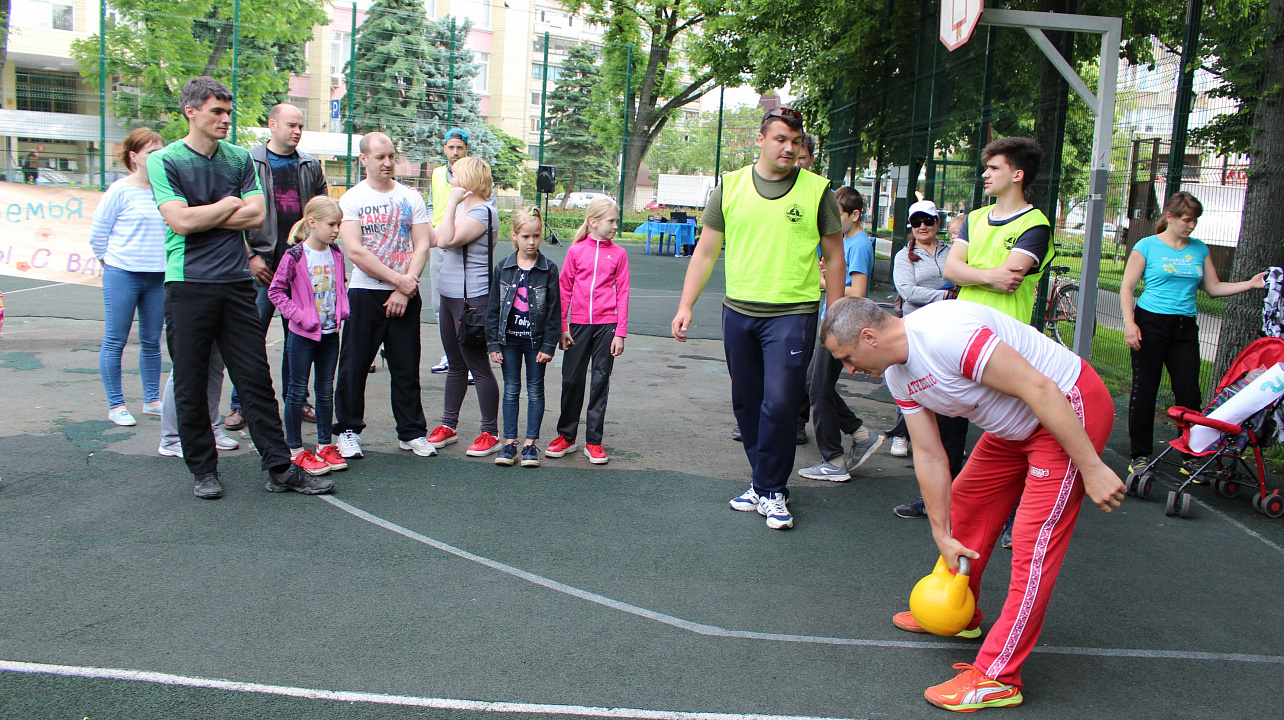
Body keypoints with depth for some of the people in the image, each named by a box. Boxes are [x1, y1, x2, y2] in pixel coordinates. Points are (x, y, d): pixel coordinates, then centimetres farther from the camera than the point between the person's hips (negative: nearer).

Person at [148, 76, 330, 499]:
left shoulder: (240, 159, 10)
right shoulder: (164, 161, -1)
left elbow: (256, 214, -1)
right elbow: (181, 221, -13)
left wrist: (201, 217, -6)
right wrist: (229, 204, -2)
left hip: (236, 284, 3)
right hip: (189, 285, -3)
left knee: (256, 379, 4)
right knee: (190, 384, 6)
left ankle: (280, 468, 8)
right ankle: (202, 469, 20)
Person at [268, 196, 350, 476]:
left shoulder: (336, 254, 5)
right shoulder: (295, 256, -12)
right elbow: (275, 291, -9)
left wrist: (342, 310, 5)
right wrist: (298, 315, -16)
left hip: (331, 333, 5)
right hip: (303, 334, -5)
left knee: (326, 390, 12)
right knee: (297, 390, 3)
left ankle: (325, 446, 22)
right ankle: (296, 450, 11)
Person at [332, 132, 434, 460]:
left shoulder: (411, 198, 7)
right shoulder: (351, 199, 0)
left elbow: (422, 245, 0)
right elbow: (355, 252, -11)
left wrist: (404, 290, -10)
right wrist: (399, 279, -13)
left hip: (406, 296, 2)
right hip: (365, 294, -2)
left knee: (407, 367, 7)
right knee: (354, 365, 3)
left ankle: (411, 432, 17)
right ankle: (348, 429, 17)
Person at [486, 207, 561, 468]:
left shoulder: (548, 269, -5)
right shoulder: (503, 268, 0)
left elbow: (554, 309, -4)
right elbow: (493, 308, 3)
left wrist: (549, 346, -8)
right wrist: (494, 343, -1)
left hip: (536, 340, -2)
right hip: (509, 339, 2)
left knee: (535, 391, 6)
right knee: (511, 390, 8)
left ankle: (530, 444, 13)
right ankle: (509, 443, 15)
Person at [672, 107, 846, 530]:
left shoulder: (817, 190, 2)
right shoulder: (730, 187, 6)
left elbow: (834, 257, 7)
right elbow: (705, 251, 8)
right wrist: (685, 306, 1)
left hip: (792, 313, -3)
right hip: (738, 310, 3)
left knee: (779, 404, -10)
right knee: (746, 404, 10)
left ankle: (771, 491, 7)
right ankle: (763, 482, 26)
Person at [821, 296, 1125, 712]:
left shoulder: (946, 334, -31)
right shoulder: (898, 375, 0)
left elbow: (1040, 390, -31)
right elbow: (929, 455, 6)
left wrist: (1091, 469, -27)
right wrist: (942, 536, 8)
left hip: (1070, 411, -10)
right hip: (1015, 427, 10)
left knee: (1033, 543, -10)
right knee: (965, 500, 16)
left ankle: (997, 678, -4)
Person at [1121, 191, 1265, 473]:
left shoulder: (1199, 249, 11)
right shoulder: (1147, 246, -1)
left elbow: (1213, 288, 14)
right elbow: (1127, 287, -3)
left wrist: (1250, 284, 0)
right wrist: (1129, 323, -14)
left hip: (1185, 327, 4)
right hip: (1151, 323, -3)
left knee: (1189, 393, 0)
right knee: (1144, 390, 0)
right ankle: (1139, 454, 11)